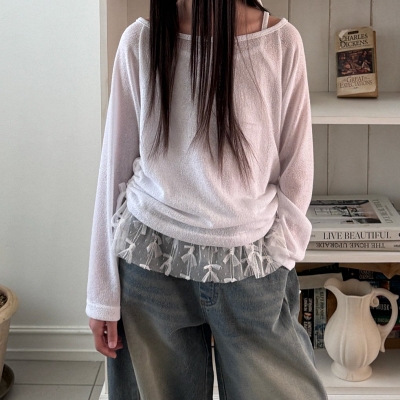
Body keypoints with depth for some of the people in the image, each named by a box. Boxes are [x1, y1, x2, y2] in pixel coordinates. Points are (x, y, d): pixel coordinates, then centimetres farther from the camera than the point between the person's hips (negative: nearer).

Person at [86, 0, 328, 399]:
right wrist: (103, 296, 1)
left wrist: (271, 260, -5)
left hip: (252, 270, 0)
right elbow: (115, 169, 0)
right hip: (151, 263, 1)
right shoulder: (140, 42, -3)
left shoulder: (281, 42, -6)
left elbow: (297, 170, 1)